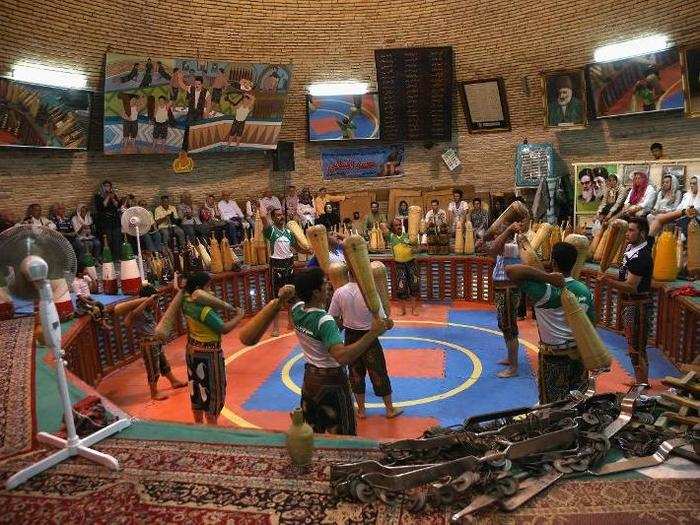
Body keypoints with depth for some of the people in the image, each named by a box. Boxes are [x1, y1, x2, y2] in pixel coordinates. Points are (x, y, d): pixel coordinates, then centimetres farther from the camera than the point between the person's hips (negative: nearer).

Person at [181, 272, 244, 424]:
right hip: (209, 354, -8)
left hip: (192, 351, 8)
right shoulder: (205, 310, -28)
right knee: (212, 393, 6)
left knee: (196, 391, 19)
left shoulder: (186, 302, -5)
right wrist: (239, 316, -11)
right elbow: (224, 328, -24)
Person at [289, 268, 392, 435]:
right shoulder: (324, 320, -30)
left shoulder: (296, 310, -6)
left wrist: (284, 296, 0)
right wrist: (372, 334, -45)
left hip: (310, 378, 8)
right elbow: (342, 356, -43)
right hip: (331, 382, -7)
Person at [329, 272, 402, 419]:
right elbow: (381, 319, -17)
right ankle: (390, 409, 27)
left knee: (356, 374, 17)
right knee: (379, 373, 12)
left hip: (350, 337, 3)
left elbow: (333, 317, -2)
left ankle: (361, 410, 29)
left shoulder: (339, 292, -11)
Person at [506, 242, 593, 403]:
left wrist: (547, 277, -32)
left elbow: (510, 270, -35)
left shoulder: (545, 290, -23)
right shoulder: (584, 290, -5)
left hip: (554, 357, -5)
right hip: (579, 354, 5)